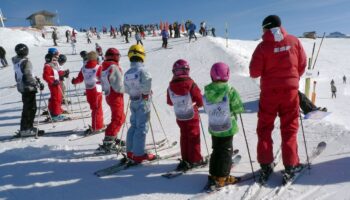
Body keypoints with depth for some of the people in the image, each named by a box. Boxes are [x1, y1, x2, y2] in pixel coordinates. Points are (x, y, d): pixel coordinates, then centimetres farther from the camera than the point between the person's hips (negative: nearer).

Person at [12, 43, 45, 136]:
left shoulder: (17, 62, 10)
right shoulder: (26, 62, -18)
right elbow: (28, 77, -23)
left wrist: (35, 79, 23)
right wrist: (38, 84, -16)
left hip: (22, 87, 9)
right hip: (29, 88, -9)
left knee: (28, 108, 17)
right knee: (30, 108, -3)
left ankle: (28, 127, 25)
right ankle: (25, 129, 0)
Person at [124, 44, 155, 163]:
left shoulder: (127, 73, 4)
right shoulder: (142, 70, -18)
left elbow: (126, 89, 8)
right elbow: (146, 88, -24)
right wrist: (148, 92, -5)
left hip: (133, 102, 7)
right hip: (143, 102, -7)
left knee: (134, 125, 18)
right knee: (142, 128, -1)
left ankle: (130, 151, 26)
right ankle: (138, 154, 5)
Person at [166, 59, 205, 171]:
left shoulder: (171, 86, -7)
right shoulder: (191, 84, -18)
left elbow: (169, 102, 5)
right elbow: (200, 100, -14)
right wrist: (198, 104, 7)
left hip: (179, 117, 4)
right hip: (192, 115, -4)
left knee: (184, 136, 16)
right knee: (194, 136, 8)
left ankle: (186, 159, 23)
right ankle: (195, 159, 16)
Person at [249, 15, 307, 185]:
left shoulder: (263, 46, -9)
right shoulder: (293, 41, 0)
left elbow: (254, 72, -10)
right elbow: (302, 64, 6)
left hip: (269, 91, -2)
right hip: (290, 89, 2)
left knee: (264, 128, 10)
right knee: (289, 128, 11)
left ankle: (266, 166, 12)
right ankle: (290, 166, 12)